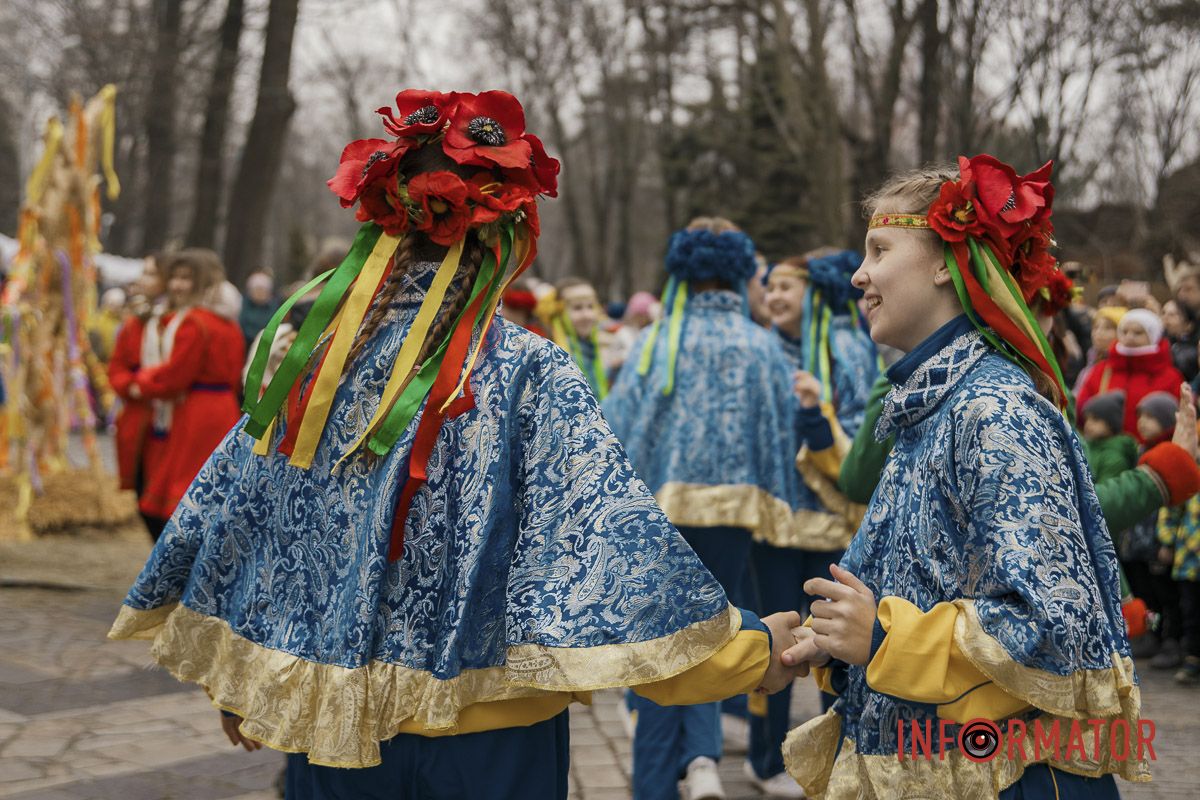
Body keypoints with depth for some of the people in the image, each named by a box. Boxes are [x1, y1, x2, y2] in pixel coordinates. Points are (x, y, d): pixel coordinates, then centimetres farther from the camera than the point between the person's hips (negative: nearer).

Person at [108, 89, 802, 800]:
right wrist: (745, 646, -11)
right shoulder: (531, 376, -15)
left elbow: (224, 513, 6)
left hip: (328, 724, 4)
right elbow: (614, 529, -19)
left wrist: (230, 675, 20)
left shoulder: (312, 358, -2)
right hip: (480, 740, -3)